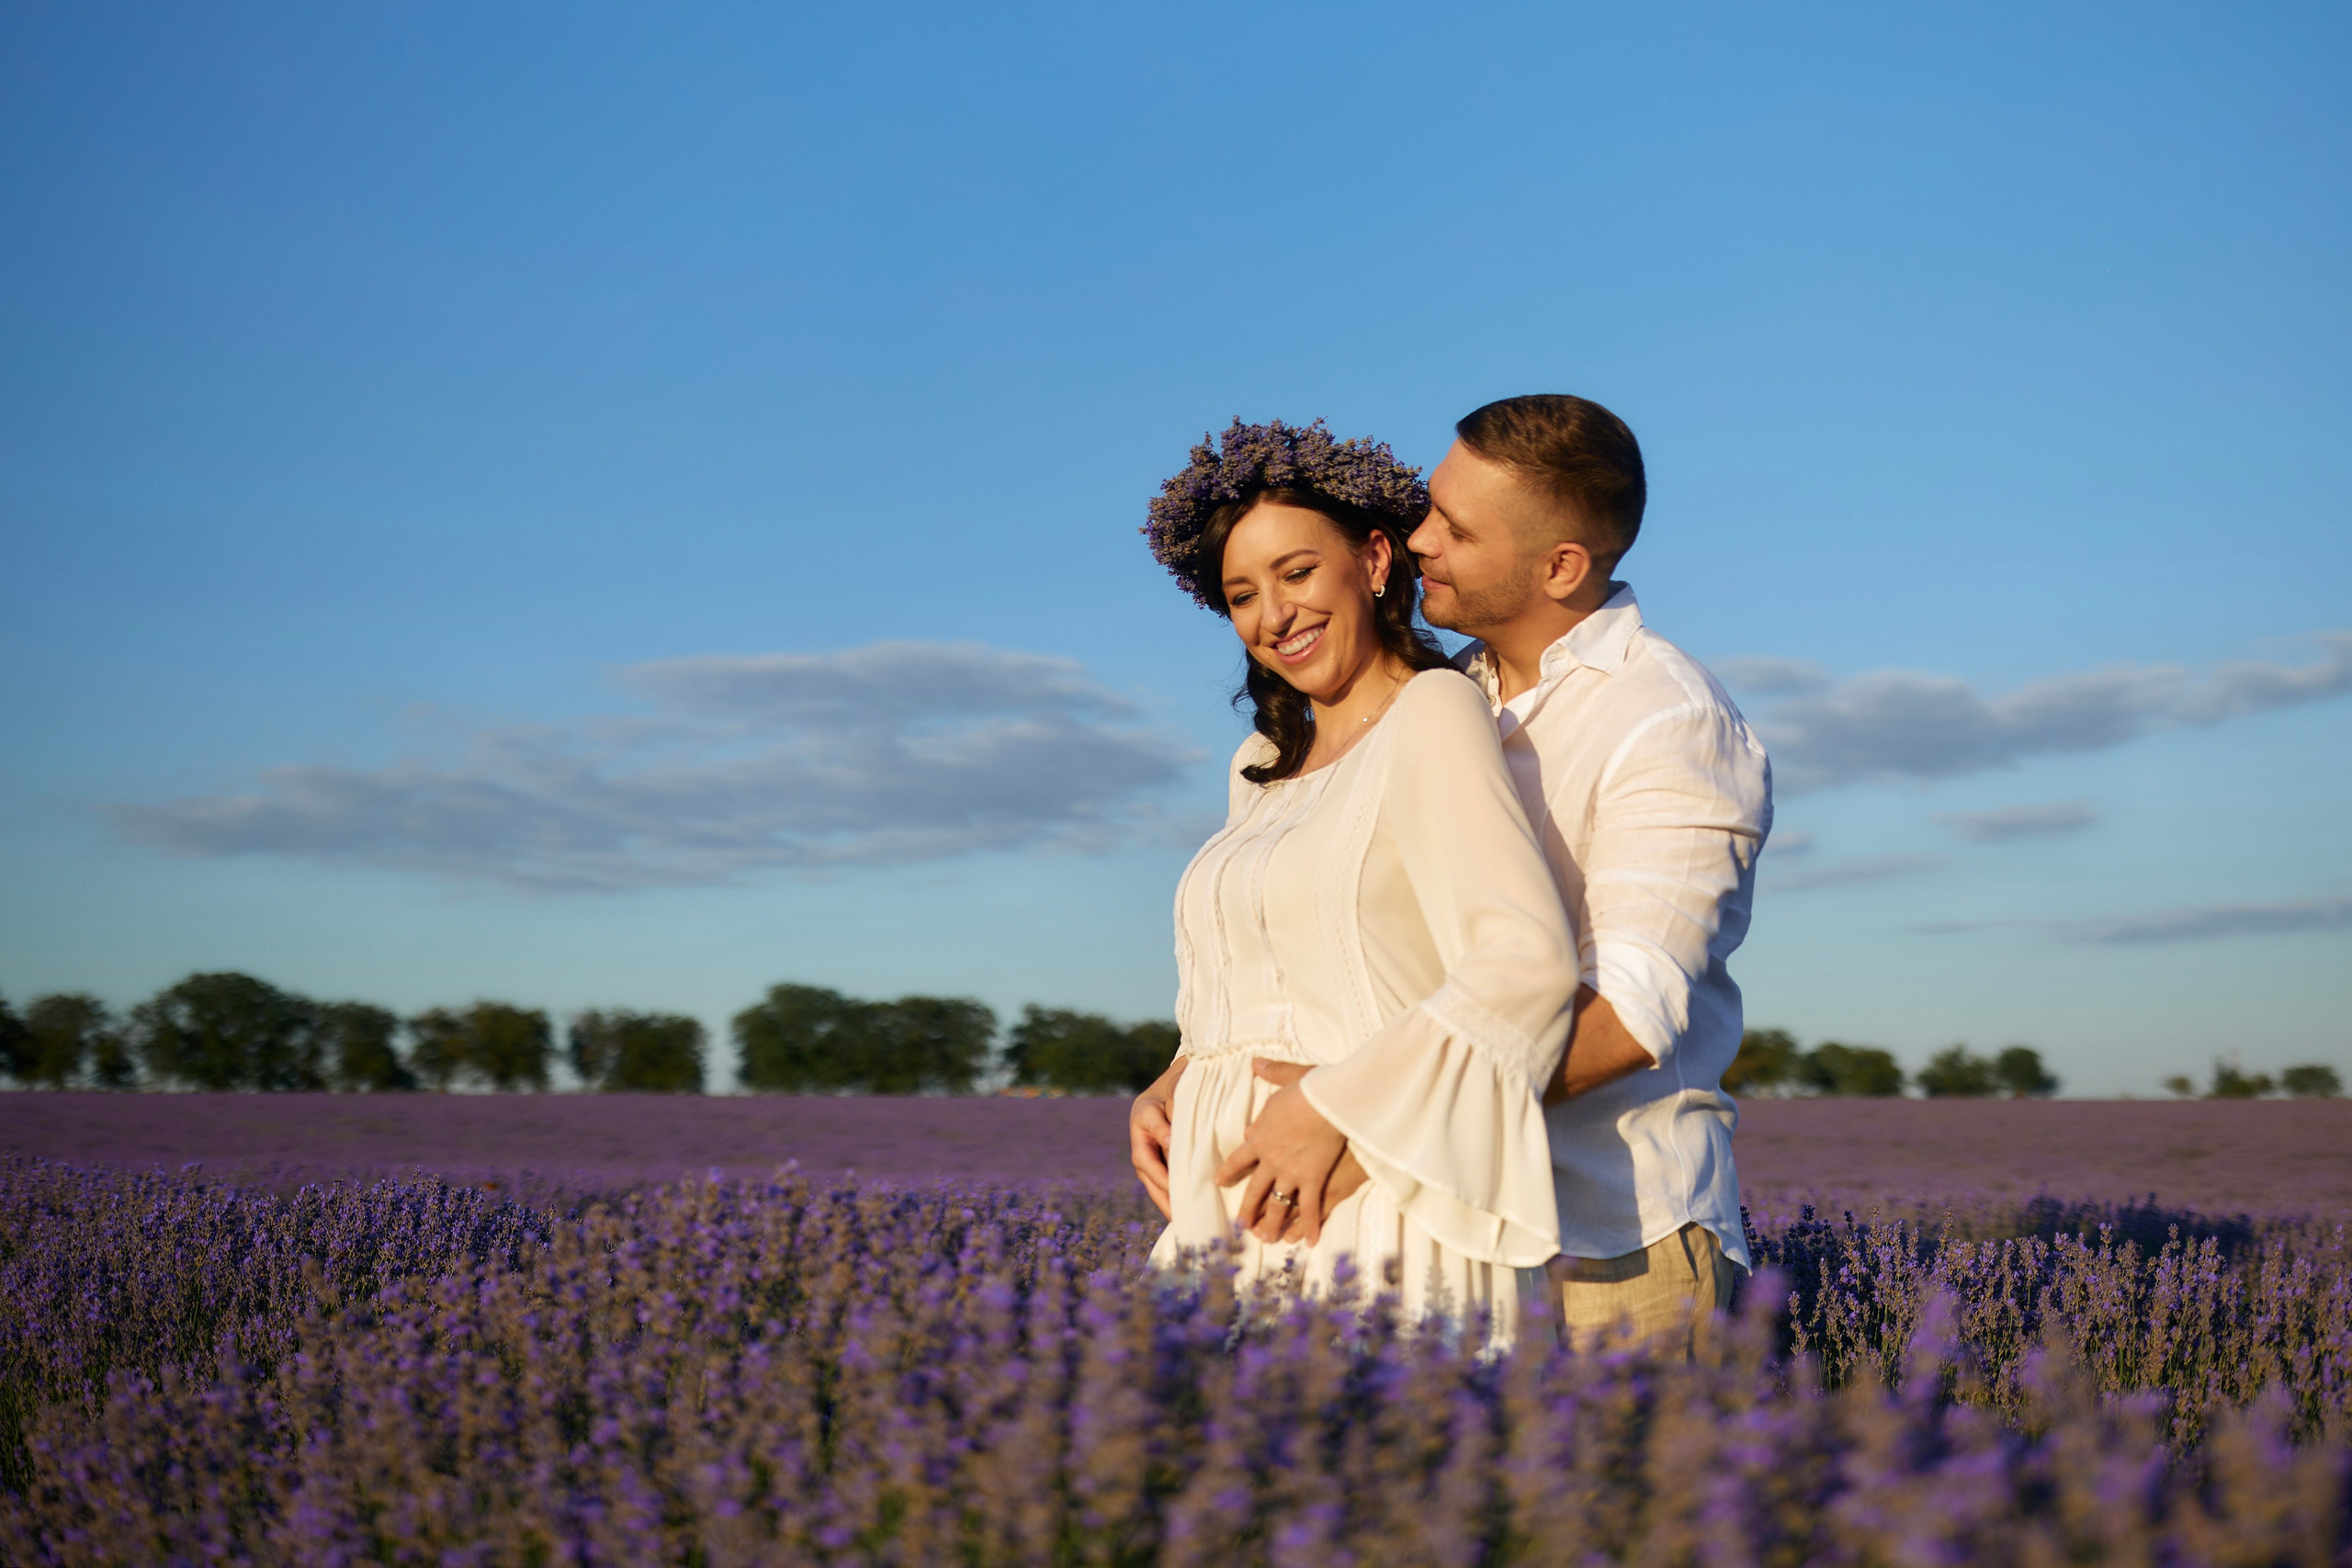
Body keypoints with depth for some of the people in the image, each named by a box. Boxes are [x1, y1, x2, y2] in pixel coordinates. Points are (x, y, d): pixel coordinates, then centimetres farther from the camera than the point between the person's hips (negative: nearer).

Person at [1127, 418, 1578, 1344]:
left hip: (1366, 1218, -7)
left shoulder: (1431, 711, -6)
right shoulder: (1261, 766, 17)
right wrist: (1167, 1092, 6)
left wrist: (1335, 1104, -19)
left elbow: (1531, 960, -18)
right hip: (1234, 1214, 7)